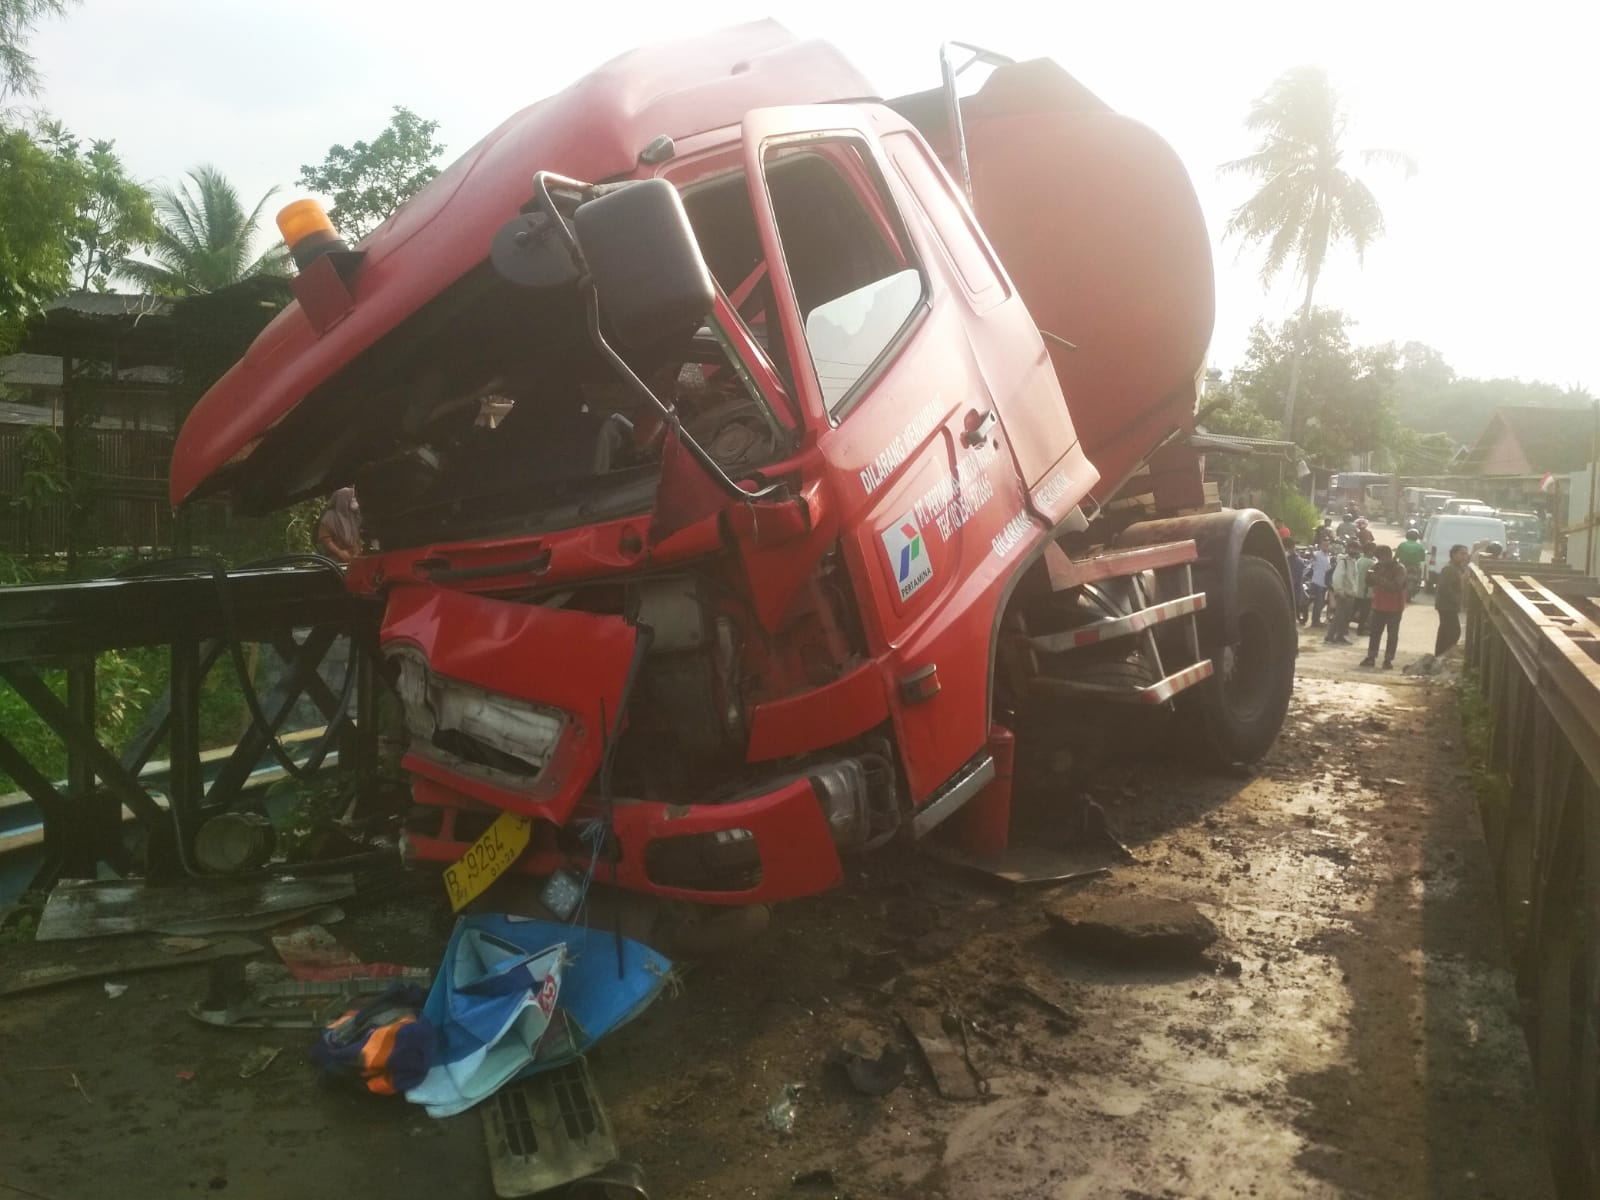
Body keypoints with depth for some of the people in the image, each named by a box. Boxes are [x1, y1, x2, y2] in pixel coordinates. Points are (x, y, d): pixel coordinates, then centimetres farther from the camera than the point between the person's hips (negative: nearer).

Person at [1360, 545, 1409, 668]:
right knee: (1375, 632, 5)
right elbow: (1370, 584, 10)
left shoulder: (1399, 569, -12)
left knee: (1392, 635, 0)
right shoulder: (1378, 567, 5)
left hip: (1394, 608, -5)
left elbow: (1396, 586, -26)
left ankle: (1388, 660, 2)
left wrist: (1379, 579, -31)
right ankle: (1371, 657, 9)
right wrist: (1370, 577, -12)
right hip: (1379, 605, 5)